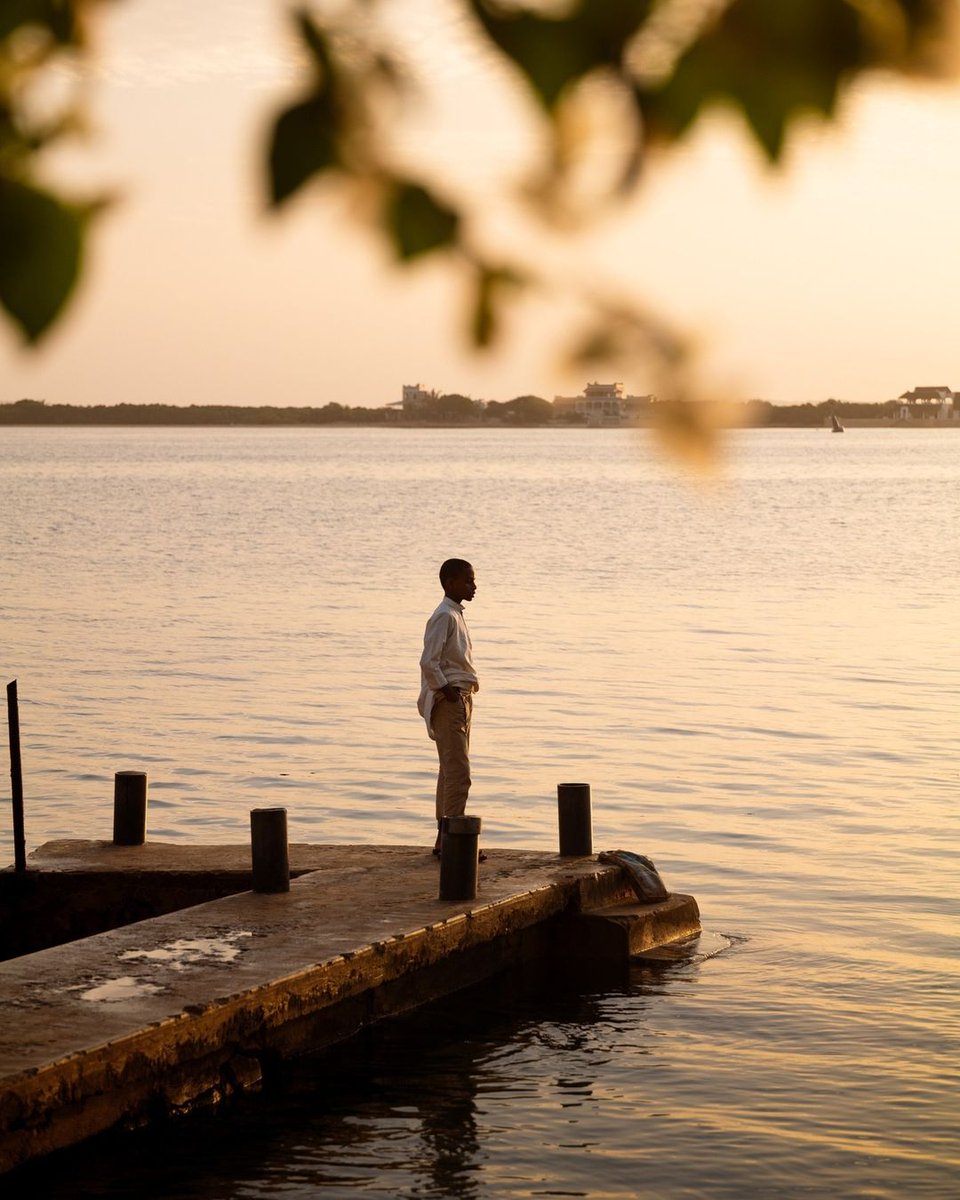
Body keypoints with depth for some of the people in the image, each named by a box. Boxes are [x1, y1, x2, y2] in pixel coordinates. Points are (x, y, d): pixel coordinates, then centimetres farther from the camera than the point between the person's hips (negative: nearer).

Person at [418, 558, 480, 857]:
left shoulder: (455, 615, 17)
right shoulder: (444, 616, -15)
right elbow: (429, 662, -23)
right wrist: (447, 690, -17)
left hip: (462, 700, 10)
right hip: (450, 701, -10)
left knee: (451, 771, 12)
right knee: (458, 772, -11)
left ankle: (444, 839, 17)